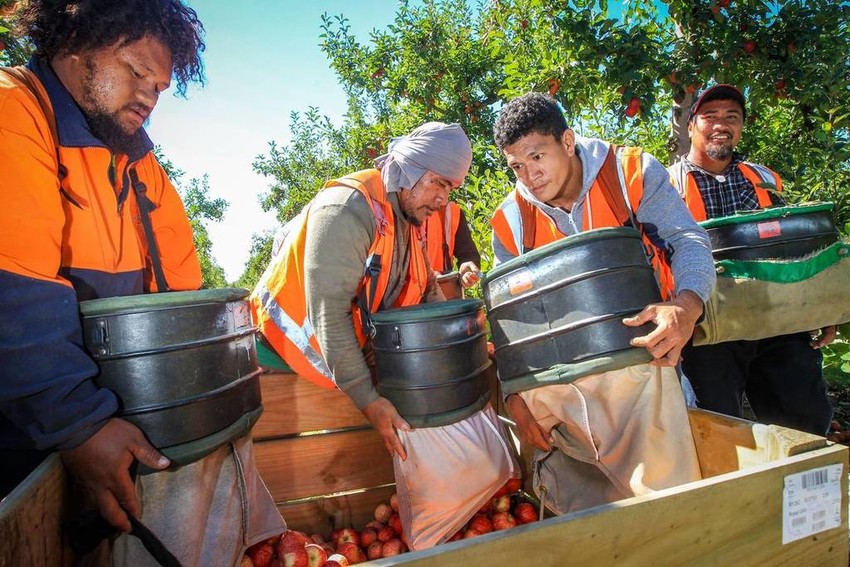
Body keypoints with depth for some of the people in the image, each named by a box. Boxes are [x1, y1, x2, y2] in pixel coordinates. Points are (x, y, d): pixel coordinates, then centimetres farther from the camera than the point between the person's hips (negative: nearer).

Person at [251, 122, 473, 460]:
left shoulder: (408, 214, 1)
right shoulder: (347, 209, -26)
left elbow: (427, 289, 9)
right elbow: (328, 314, -31)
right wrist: (367, 400, -28)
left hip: (355, 351, 8)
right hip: (291, 347, -7)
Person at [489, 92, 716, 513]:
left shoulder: (632, 172, -3)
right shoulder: (510, 219, 2)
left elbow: (689, 241, -7)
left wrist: (685, 306, -29)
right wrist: (515, 397, 2)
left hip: (634, 361, -1)